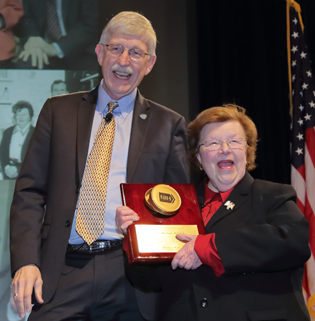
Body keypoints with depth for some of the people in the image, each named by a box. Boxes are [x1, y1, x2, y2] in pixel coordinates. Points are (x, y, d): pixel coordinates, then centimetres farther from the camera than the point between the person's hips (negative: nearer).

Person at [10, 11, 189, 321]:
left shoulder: (168, 124, 10)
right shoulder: (58, 110, 11)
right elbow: (30, 192, 6)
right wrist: (26, 262, -6)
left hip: (131, 275, 0)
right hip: (63, 273, 1)